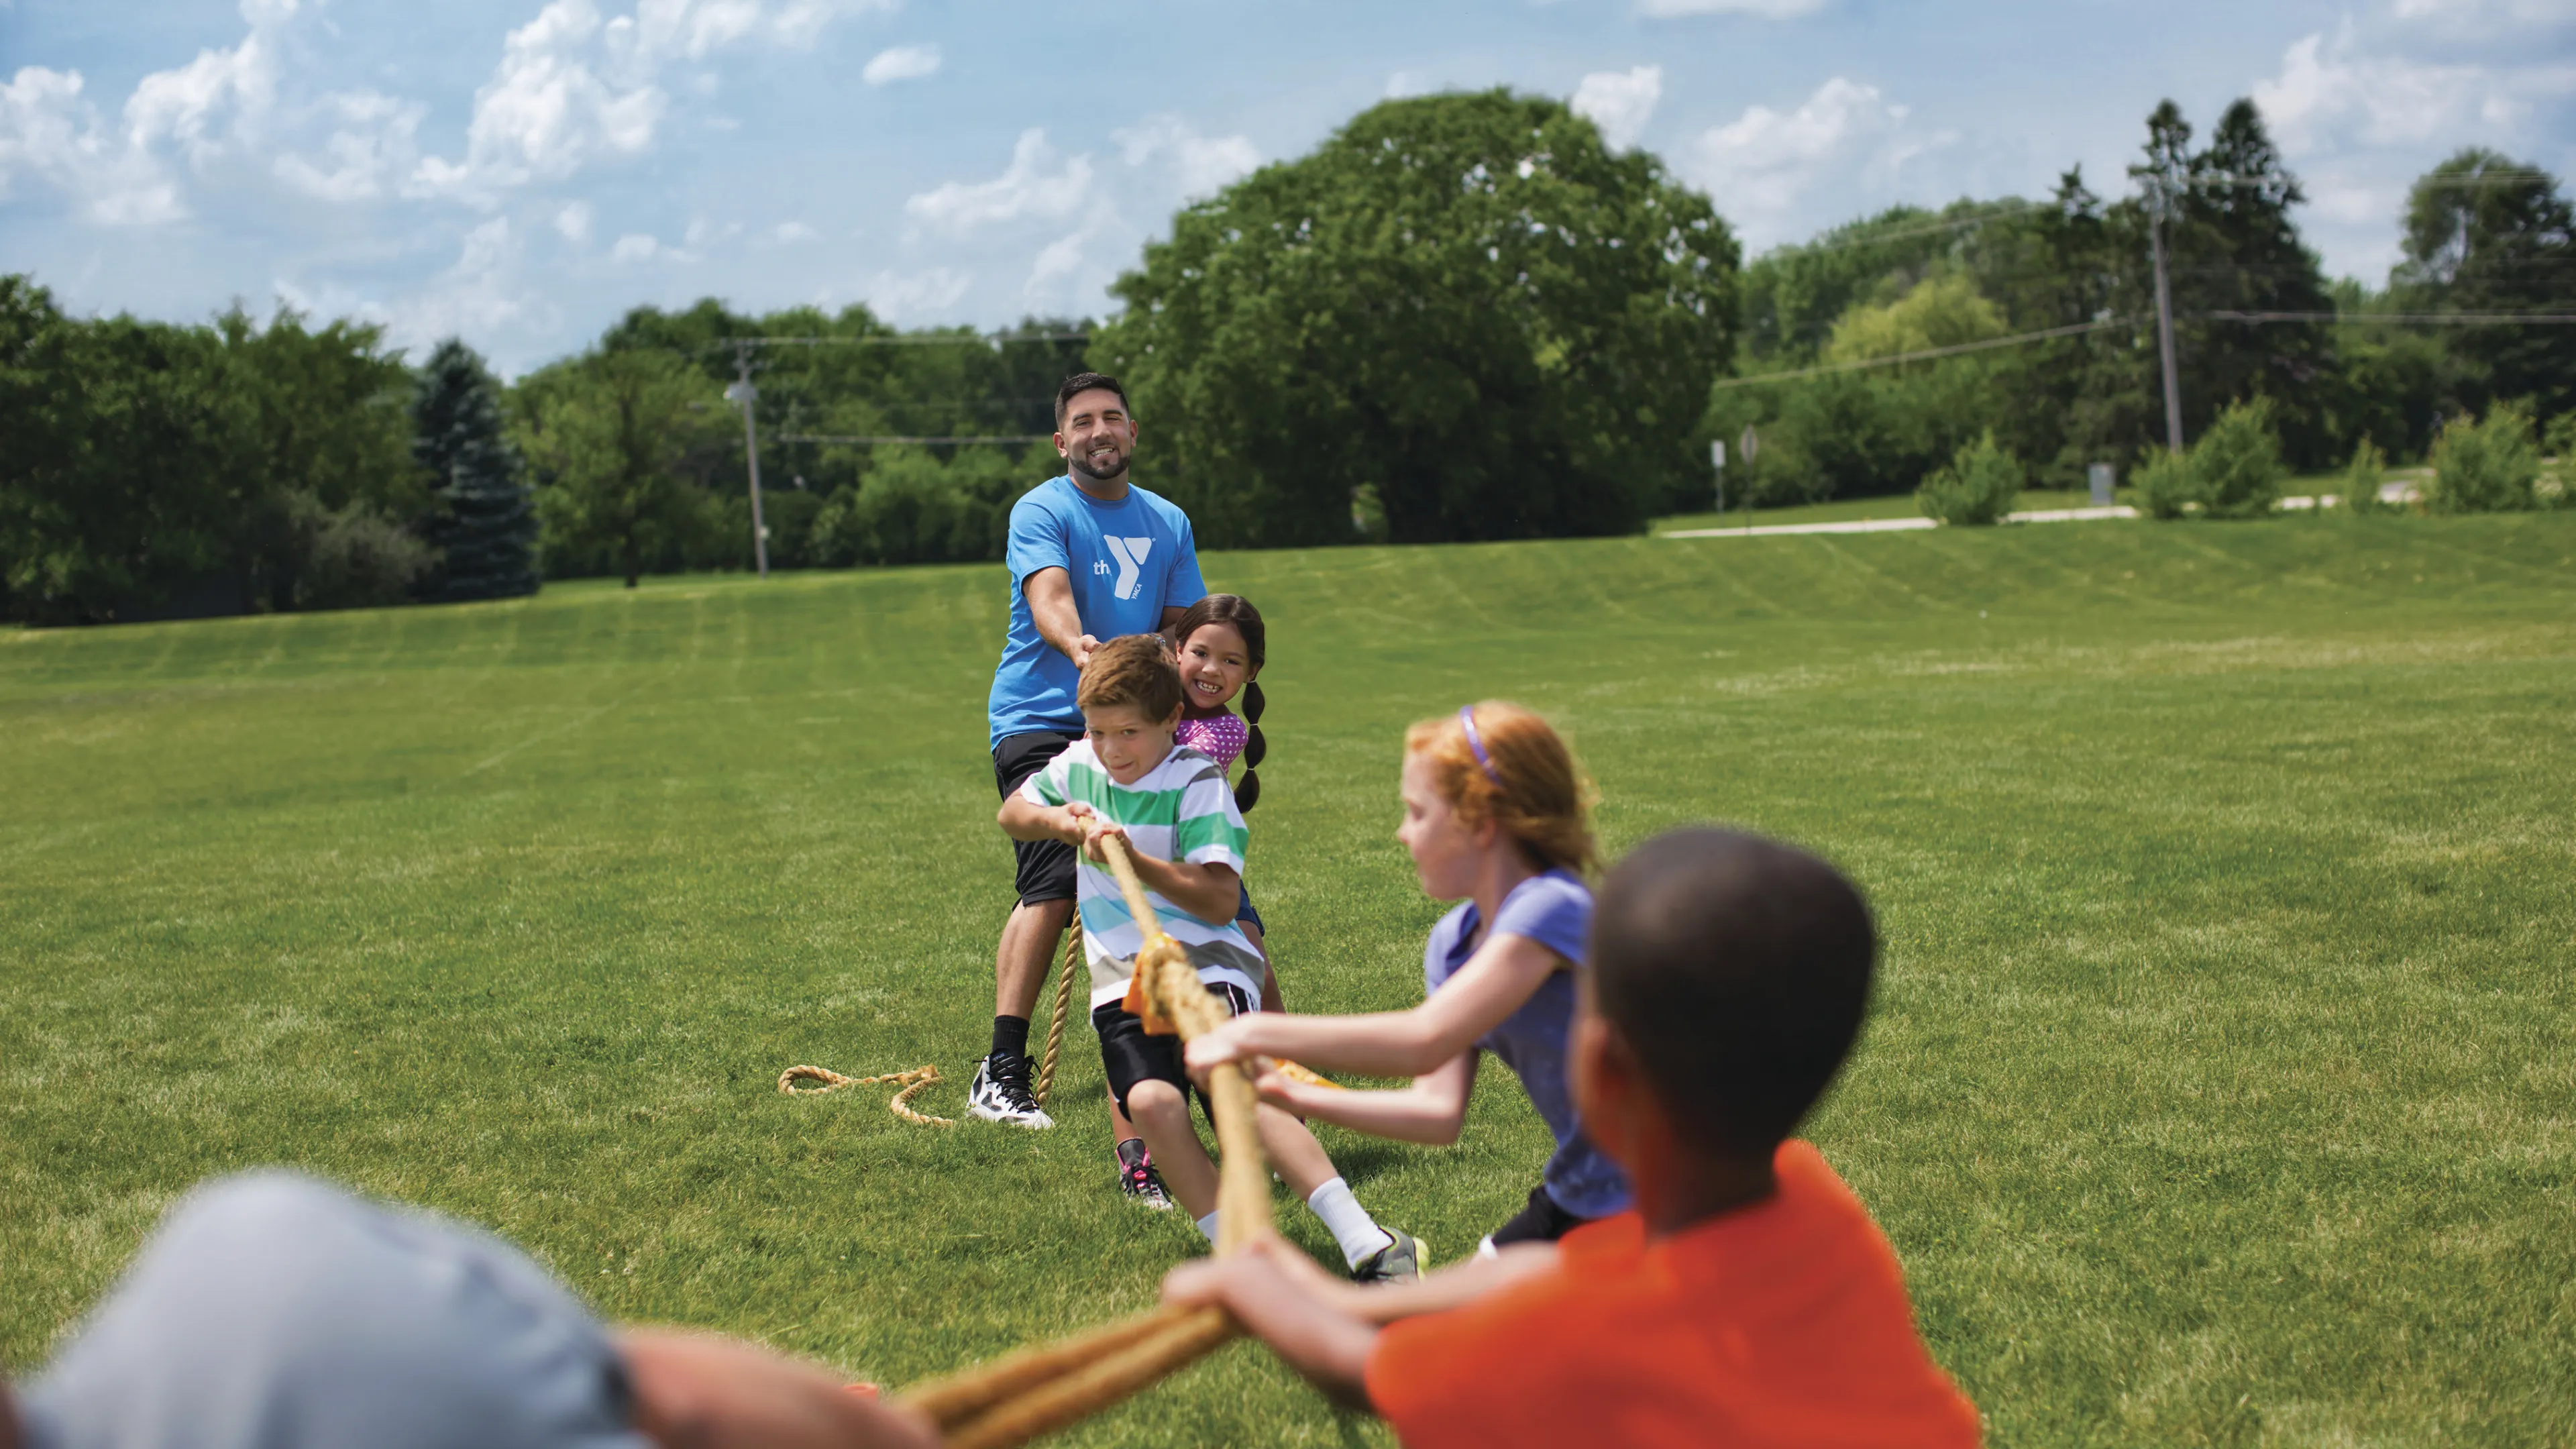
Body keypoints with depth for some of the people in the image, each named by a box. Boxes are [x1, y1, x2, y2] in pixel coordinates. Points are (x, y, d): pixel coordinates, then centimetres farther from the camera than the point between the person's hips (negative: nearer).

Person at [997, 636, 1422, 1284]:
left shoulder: (1196, 782, -7)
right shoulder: (1078, 765, 12)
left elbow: (1221, 901, -14)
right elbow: (1012, 812, 30)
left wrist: (1136, 862, -23)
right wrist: (1060, 821, 8)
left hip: (1206, 967, -5)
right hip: (1123, 983, 5)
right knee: (1151, 1101, -26)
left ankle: (1366, 1243, -35)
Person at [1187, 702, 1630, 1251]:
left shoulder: (1553, 908, -24)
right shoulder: (1453, 942, 4)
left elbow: (1425, 1040, -33)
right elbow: (1440, 1111, 1)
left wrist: (1255, 1034, -25)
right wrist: (1291, 1095, -7)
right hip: (1575, 1198, 9)